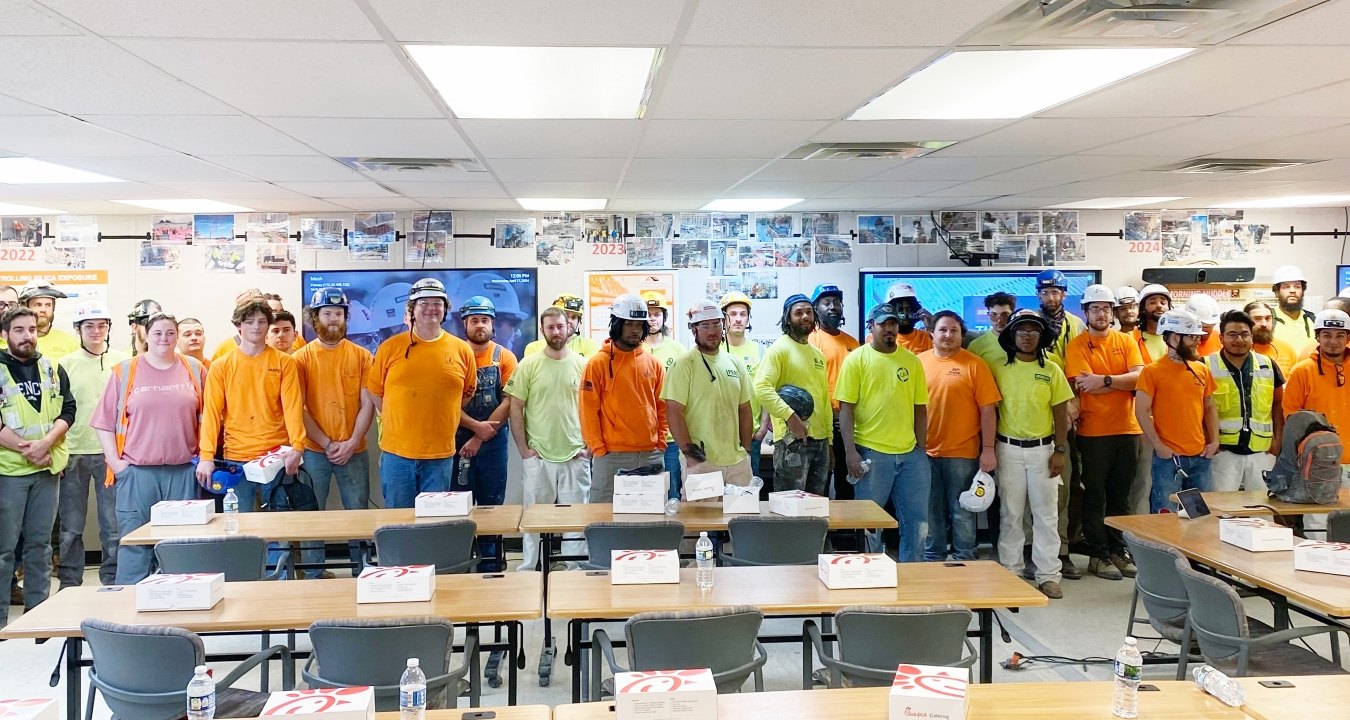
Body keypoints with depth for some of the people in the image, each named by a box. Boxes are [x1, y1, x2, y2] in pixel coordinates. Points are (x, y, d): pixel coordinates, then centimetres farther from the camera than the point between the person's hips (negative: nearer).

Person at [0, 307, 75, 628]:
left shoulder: (53, 369, 8)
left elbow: (67, 410, 4)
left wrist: (45, 443, -12)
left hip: (47, 468, 3)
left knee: (40, 542, 10)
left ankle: (38, 610, 18)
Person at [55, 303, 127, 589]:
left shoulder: (123, 363, 4)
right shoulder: (65, 365, 4)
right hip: (74, 454, 0)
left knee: (114, 526, 4)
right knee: (71, 528, 7)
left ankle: (113, 583, 15)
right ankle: (69, 585, 19)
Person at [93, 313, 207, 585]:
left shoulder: (195, 369, 7)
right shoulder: (124, 371, 3)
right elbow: (105, 421, 4)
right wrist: (114, 461, -3)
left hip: (183, 471, 1)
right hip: (136, 471, -1)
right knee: (134, 541, 1)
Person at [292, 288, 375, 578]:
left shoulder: (361, 356, 3)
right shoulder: (301, 358, 2)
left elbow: (368, 404, 0)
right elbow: (298, 408, -2)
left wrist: (351, 443, -10)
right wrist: (327, 444, -9)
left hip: (354, 451, 0)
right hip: (313, 451, 0)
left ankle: (363, 572, 15)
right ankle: (314, 576, 16)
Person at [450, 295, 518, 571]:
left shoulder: (505, 357, 1)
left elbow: (508, 402, -5)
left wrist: (480, 438, -11)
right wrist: (475, 425, -16)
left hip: (494, 441, 1)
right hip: (458, 439, 0)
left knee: (492, 503, 6)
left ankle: (490, 563, 15)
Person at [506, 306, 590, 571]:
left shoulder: (583, 365, 4)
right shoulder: (528, 365, 0)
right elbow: (516, 408, 1)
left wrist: (590, 447, 0)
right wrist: (523, 448, -4)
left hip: (575, 457, 1)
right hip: (538, 457, -1)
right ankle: (527, 570, 18)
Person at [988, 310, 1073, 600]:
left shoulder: (1052, 370, 2)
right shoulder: (999, 370, 0)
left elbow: (1061, 413, 3)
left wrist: (1059, 451, -3)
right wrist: (989, 449, -2)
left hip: (1042, 449, 0)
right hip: (1008, 448, 0)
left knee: (1046, 514, 4)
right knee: (1010, 514, 6)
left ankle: (1048, 575, 10)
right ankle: (1010, 571, 16)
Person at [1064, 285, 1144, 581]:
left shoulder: (1126, 341, 8)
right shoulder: (1076, 345, -4)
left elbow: (1140, 376, -6)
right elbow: (1084, 386, -15)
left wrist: (1106, 380, -19)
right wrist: (1124, 382, -10)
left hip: (1127, 429, 4)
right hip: (1093, 432, -4)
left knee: (1121, 495, 12)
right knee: (1095, 496, 4)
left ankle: (1118, 550, 23)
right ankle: (1098, 555, 13)